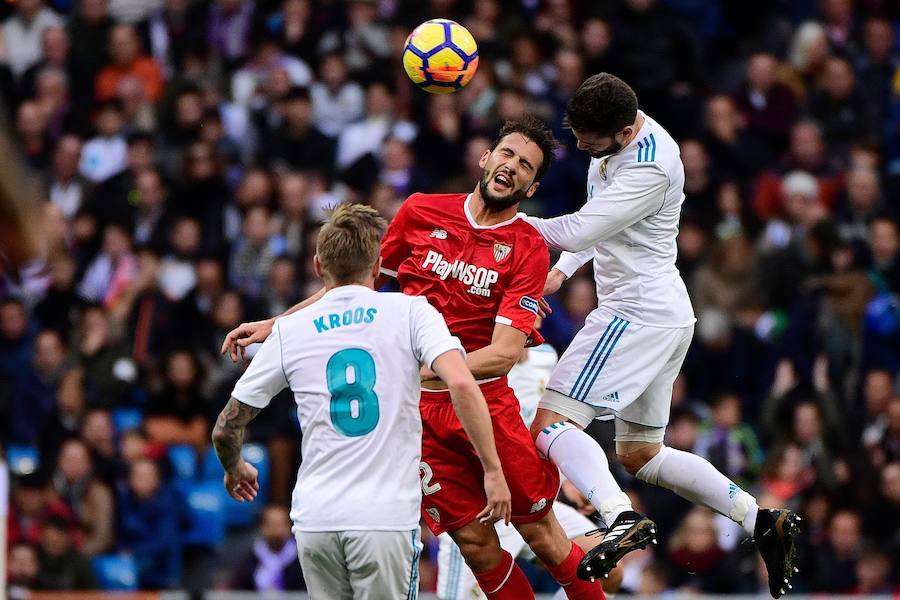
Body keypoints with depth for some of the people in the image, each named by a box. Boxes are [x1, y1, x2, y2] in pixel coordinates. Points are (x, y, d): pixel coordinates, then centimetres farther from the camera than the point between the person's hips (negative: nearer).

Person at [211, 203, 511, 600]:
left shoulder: (289, 332, 9)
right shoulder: (409, 311, 2)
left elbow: (225, 430, 14)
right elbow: (462, 384, -14)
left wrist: (234, 470, 36)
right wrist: (493, 471, -7)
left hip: (314, 518, 3)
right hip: (385, 518, -3)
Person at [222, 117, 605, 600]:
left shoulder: (529, 249, -5)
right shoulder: (421, 212, 3)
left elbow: (505, 353, -14)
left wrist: (420, 371, -26)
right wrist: (275, 324, 13)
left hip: (486, 402, -1)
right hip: (420, 412, 1)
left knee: (543, 537, 0)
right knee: (476, 544, -4)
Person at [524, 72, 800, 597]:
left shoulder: (651, 166, -22)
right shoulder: (616, 138, 8)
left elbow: (578, 232, -25)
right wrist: (563, 269, 14)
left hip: (639, 314, -10)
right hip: (666, 316, 10)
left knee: (551, 426, -19)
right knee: (641, 456, 18)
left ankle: (623, 519, -40)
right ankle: (763, 522, 11)